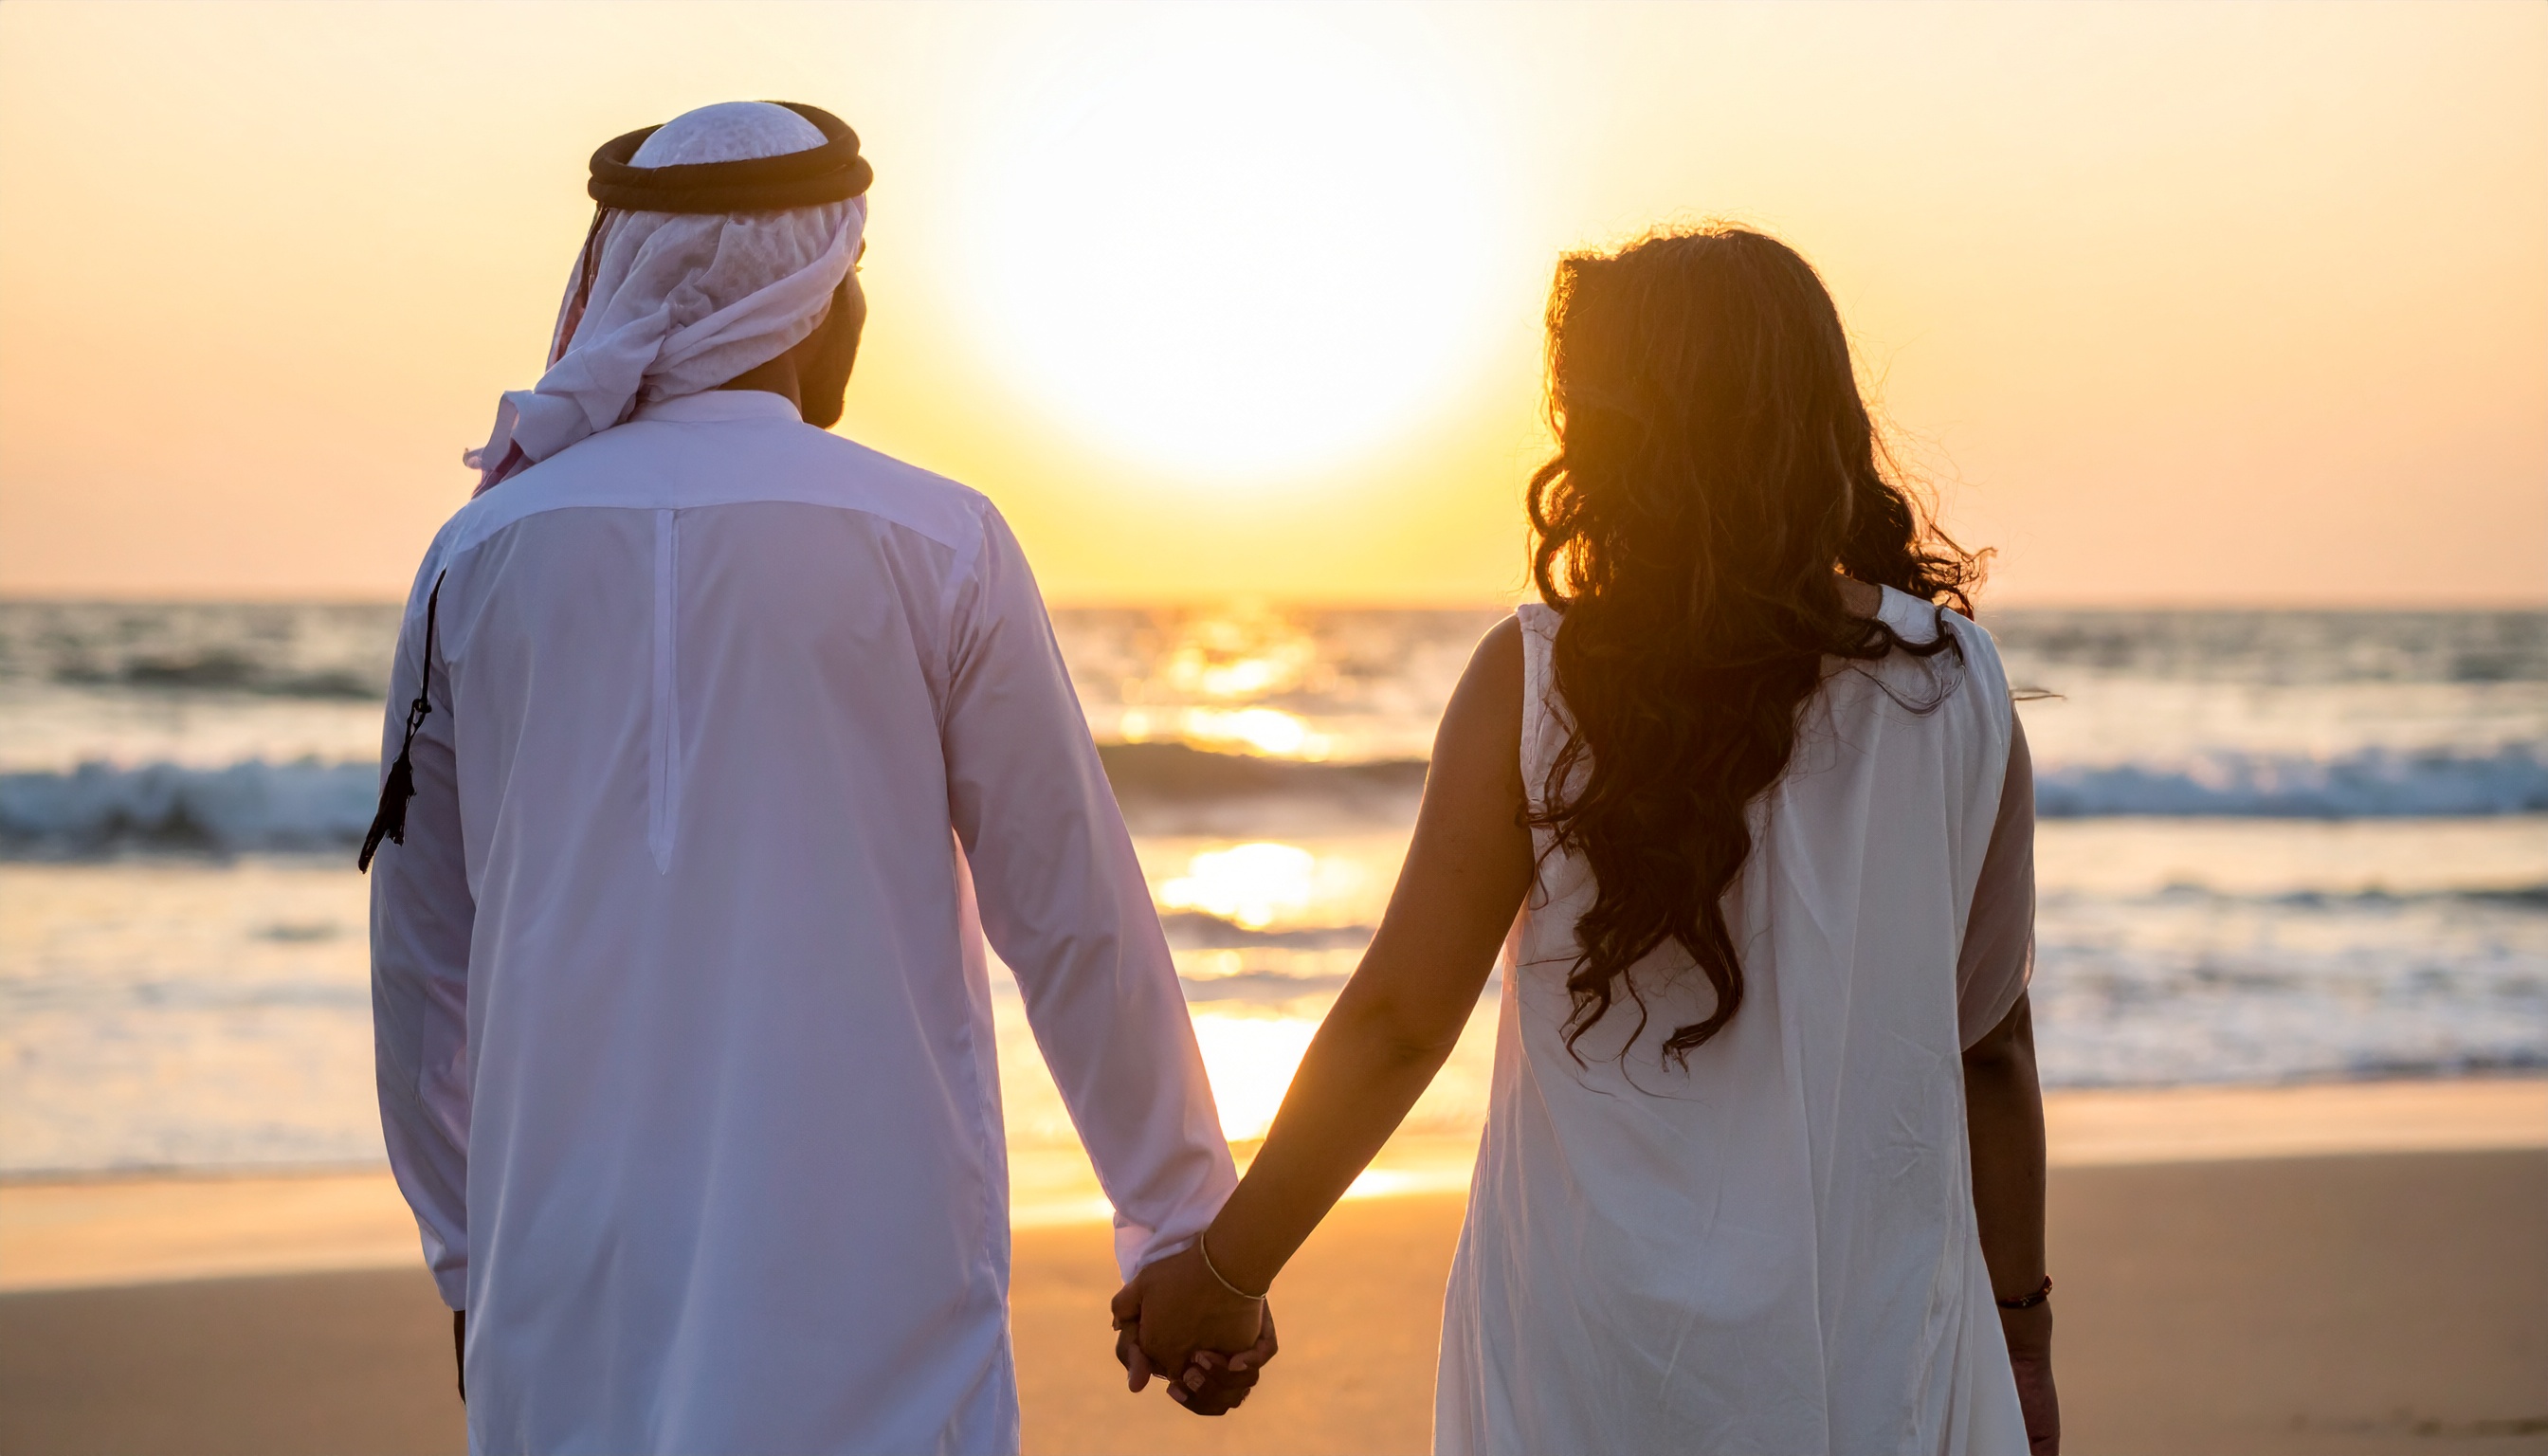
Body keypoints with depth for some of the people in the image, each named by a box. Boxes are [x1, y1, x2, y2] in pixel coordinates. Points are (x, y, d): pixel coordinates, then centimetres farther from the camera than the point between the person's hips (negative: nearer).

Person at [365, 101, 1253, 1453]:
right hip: (864, 1310, -3)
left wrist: (469, 1265, 25)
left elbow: (423, 971, 13)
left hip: (567, 1302, 3)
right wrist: (1184, 1227, 9)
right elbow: (1076, 923, -1)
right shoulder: (934, 544, -4)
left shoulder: (481, 556, 6)